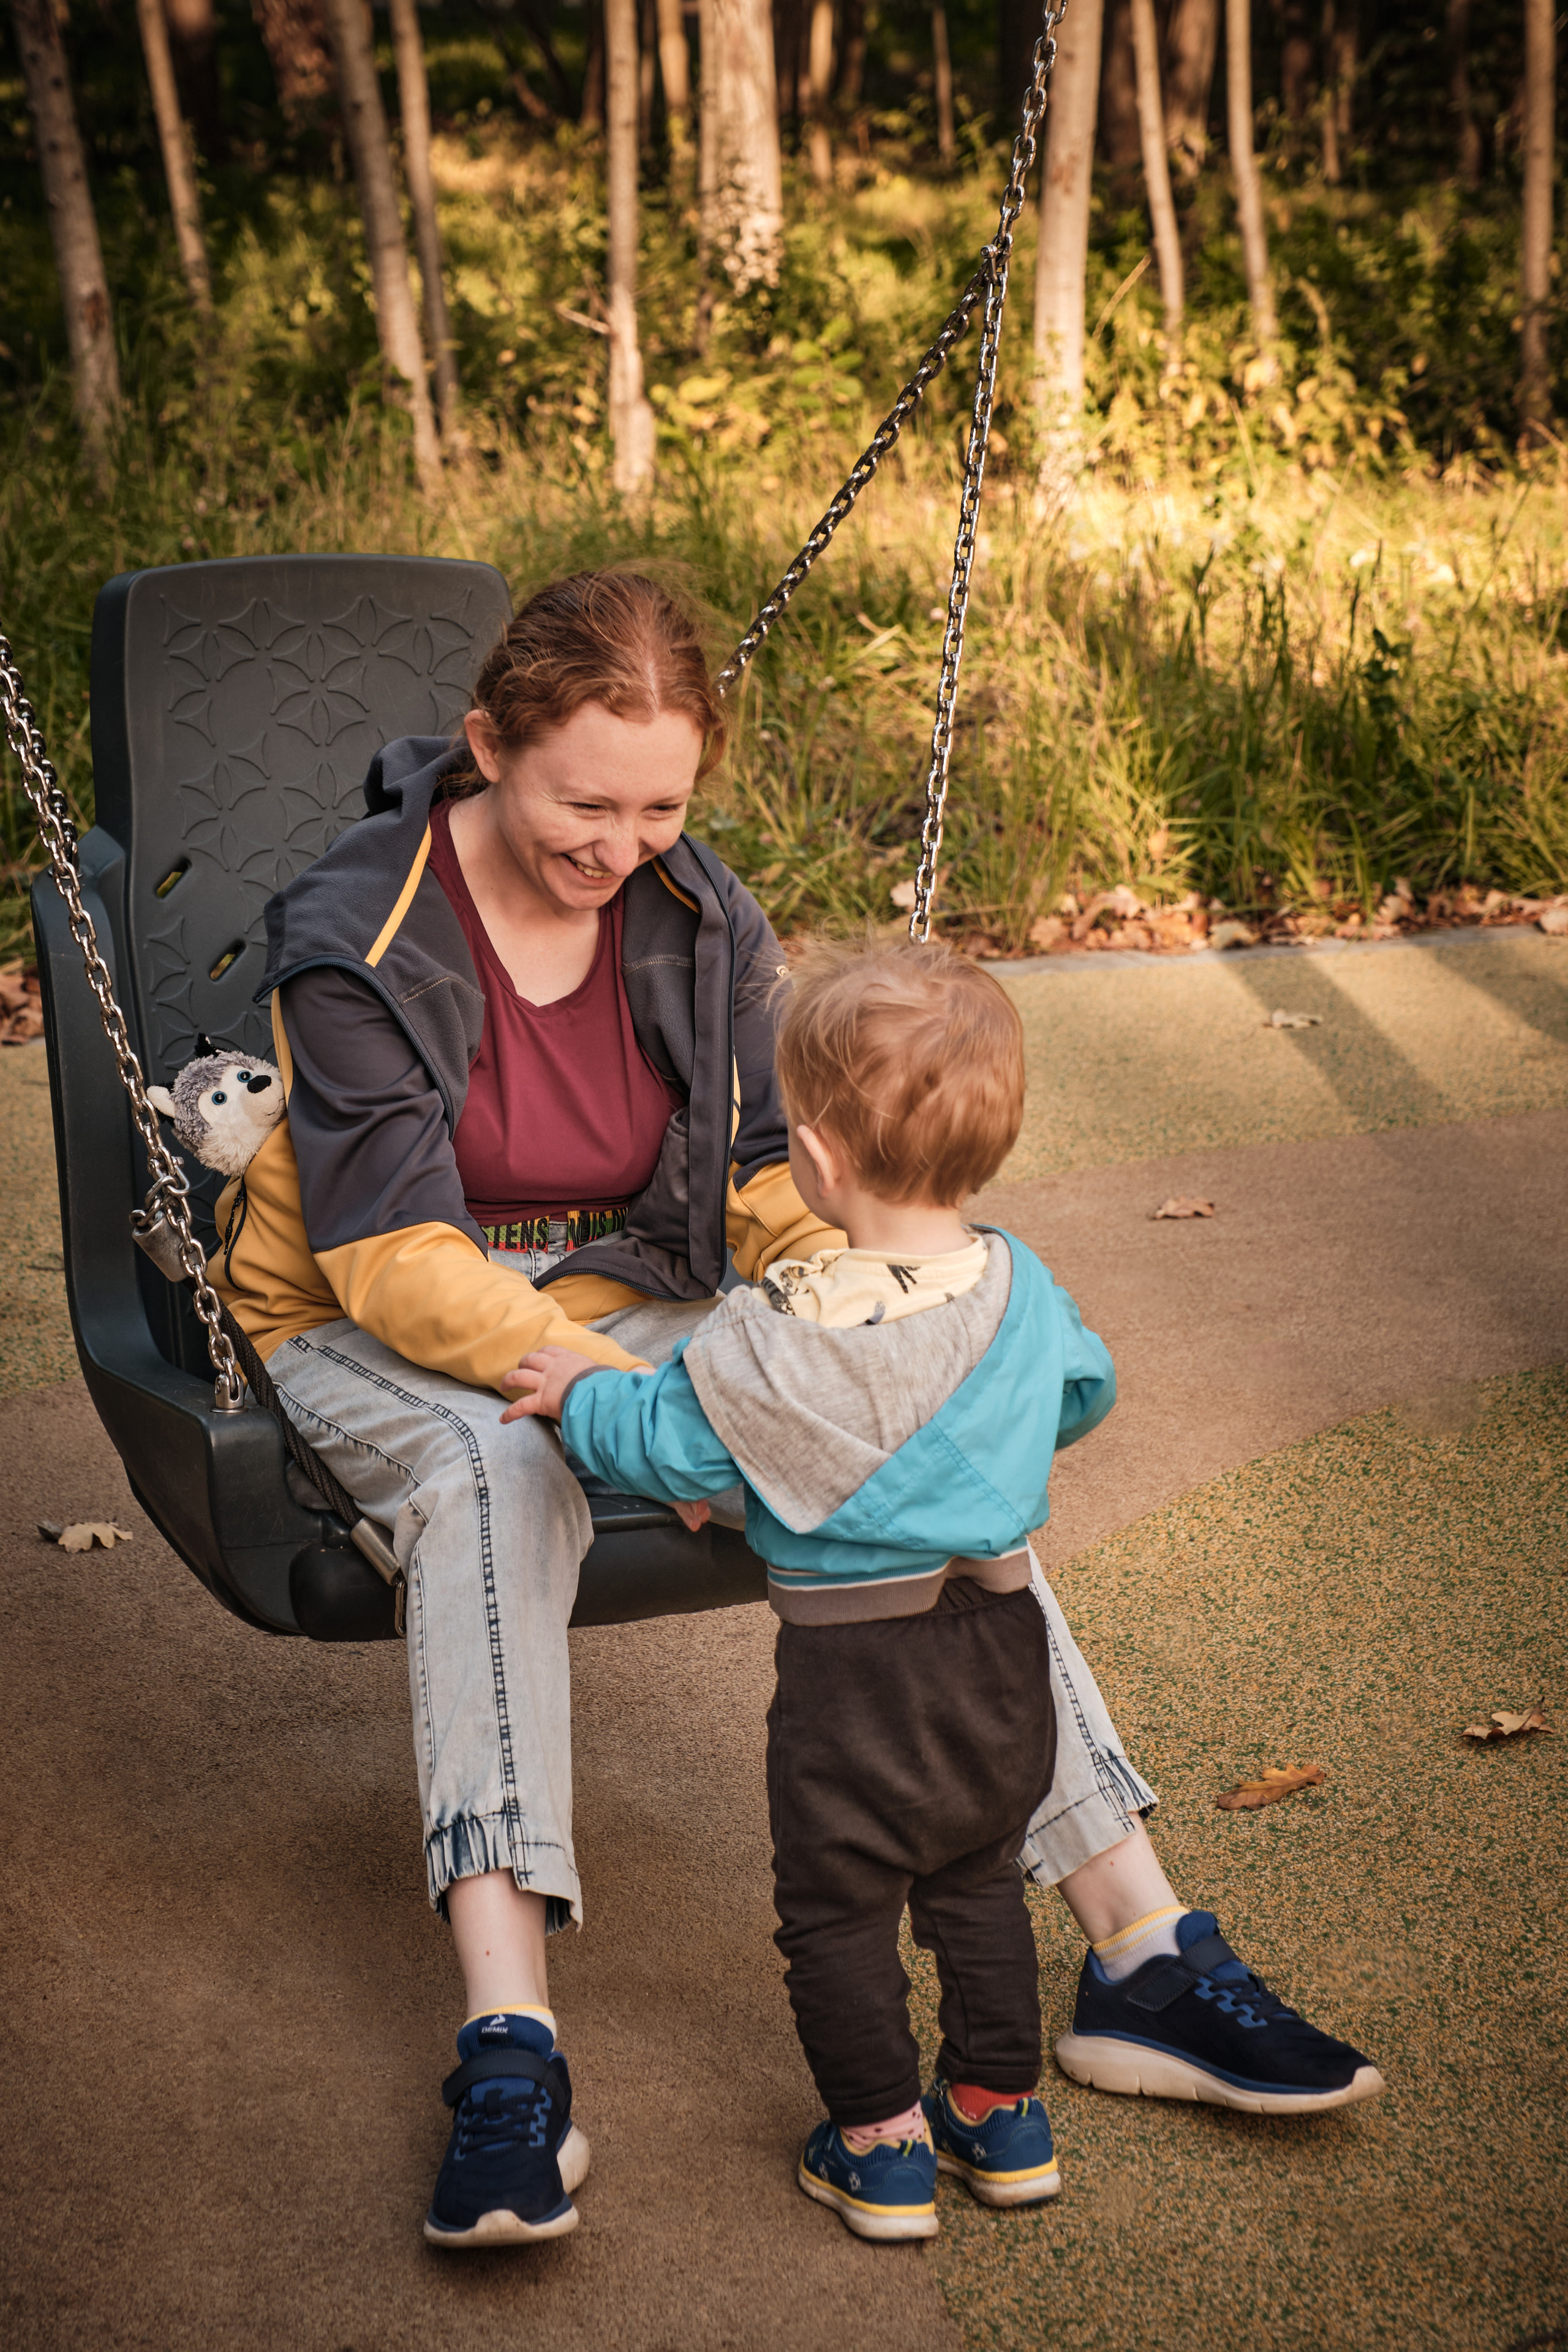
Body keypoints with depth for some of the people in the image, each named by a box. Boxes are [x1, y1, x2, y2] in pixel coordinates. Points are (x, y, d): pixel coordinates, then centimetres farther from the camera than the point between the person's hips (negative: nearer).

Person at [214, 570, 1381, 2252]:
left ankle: (1144, 1946, -17)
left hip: (622, 1294, 4)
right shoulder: (357, 937, -18)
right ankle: (507, 2051, -47)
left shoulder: (703, 921, -2)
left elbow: (779, 1182, 2)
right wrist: (635, 1402, -36)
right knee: (500, 1477, -40)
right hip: (377, 1327, -4)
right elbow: (399, 1262, -23)